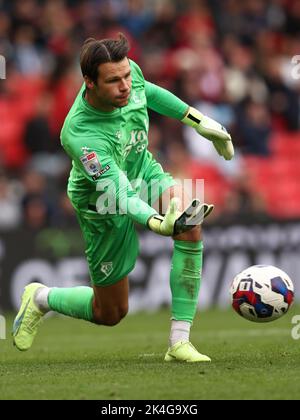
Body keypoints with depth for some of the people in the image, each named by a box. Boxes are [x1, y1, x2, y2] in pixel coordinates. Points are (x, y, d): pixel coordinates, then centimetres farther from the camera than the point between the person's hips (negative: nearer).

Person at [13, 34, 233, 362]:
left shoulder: (129, 70, -20)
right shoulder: (79, 134, -39)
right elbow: (116, 193, -46)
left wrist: (199, 121, 9)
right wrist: (158, 222, -63)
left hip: (144, 175, 5)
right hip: (105, 211, -5)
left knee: (191, 223, -29)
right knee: (110, 314, 5)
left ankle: (179, 342, -22)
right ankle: (40, 298, 37)